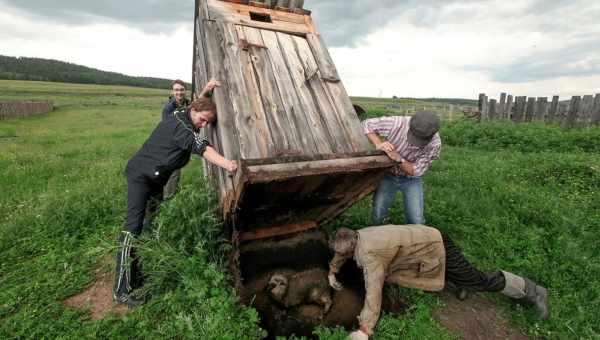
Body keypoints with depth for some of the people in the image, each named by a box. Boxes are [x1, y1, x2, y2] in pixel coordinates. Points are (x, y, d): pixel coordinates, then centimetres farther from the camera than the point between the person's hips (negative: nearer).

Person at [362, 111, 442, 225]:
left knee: (416, 220, -6)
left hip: (411, 179, 0)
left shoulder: (435, 144, -27)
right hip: (388, 174, 0)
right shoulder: (397, 123, -30)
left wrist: (398, 158, -36)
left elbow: (416, 171, -19)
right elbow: (367, 124, -17)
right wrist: (378, 144, -33)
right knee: (378, 215, -3)